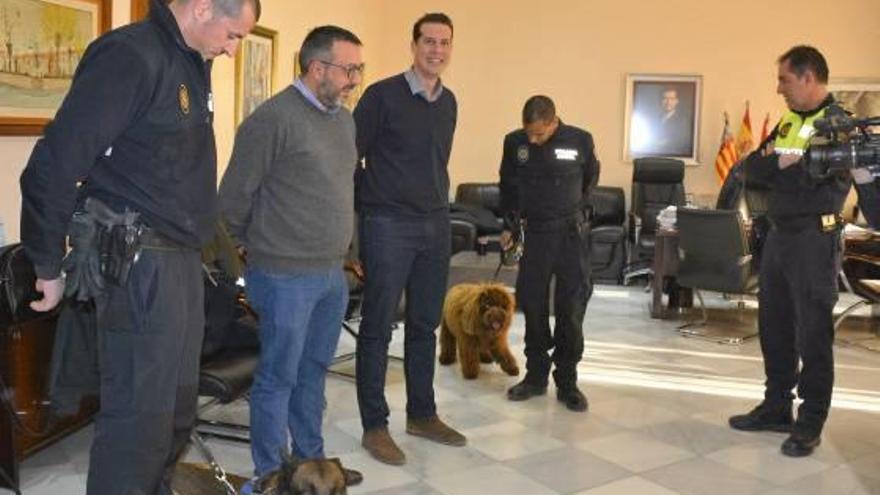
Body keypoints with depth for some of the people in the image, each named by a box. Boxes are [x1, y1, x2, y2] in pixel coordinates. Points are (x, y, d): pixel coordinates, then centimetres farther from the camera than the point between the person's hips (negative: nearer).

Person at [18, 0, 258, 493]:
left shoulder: (193, 63, 14)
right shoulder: (131, 55, -15)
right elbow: (55, 162, -17)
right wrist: (49, 265, -10)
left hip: (182, 259, 9)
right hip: (140, 263, -9)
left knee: (177, 406, 16)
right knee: (140, 415, -3)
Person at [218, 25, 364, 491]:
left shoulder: (345, 119, 10)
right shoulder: (273, 118, -15)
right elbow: (236, 194, -10)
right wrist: (249, 248, 3)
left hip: (332, 273, 8)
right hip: (286, 276, -7)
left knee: (313, 372, 18)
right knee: (278, 378, 4)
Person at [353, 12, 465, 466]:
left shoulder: (449, 102, 12)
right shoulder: (383, 95, -8)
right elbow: (348, 156, -6)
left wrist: (439, 208, 18)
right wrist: (355, 214, -6)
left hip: (435, 225, 6)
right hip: (388, 225, -6)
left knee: (425, 325, 13)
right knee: (378, 327, 1)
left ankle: (422, 414, 25)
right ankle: (374, 426, 10)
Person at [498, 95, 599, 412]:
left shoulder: (580, 141, -9)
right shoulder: (514, 142, -3)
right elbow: (508, 185, 12)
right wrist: (510, 224, 11)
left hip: (572, 234, -2)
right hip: (533, 234, 2)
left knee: (571, 310, 0)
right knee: (533, 306, 6)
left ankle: (567, 382, 11)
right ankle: (536, 375, 21)